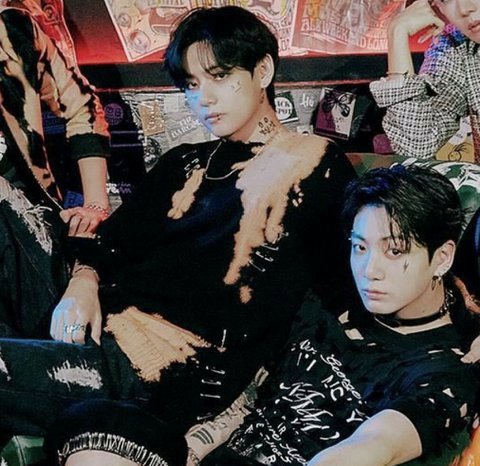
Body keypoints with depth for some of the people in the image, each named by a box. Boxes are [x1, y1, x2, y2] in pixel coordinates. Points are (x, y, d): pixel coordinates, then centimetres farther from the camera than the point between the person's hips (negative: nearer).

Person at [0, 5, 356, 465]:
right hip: (105, 330, 6)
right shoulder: (184, 163, 26)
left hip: (185, 368, -6)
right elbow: (118, 235, 15)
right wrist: (84, 279, -6)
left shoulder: (317, 166, 7)